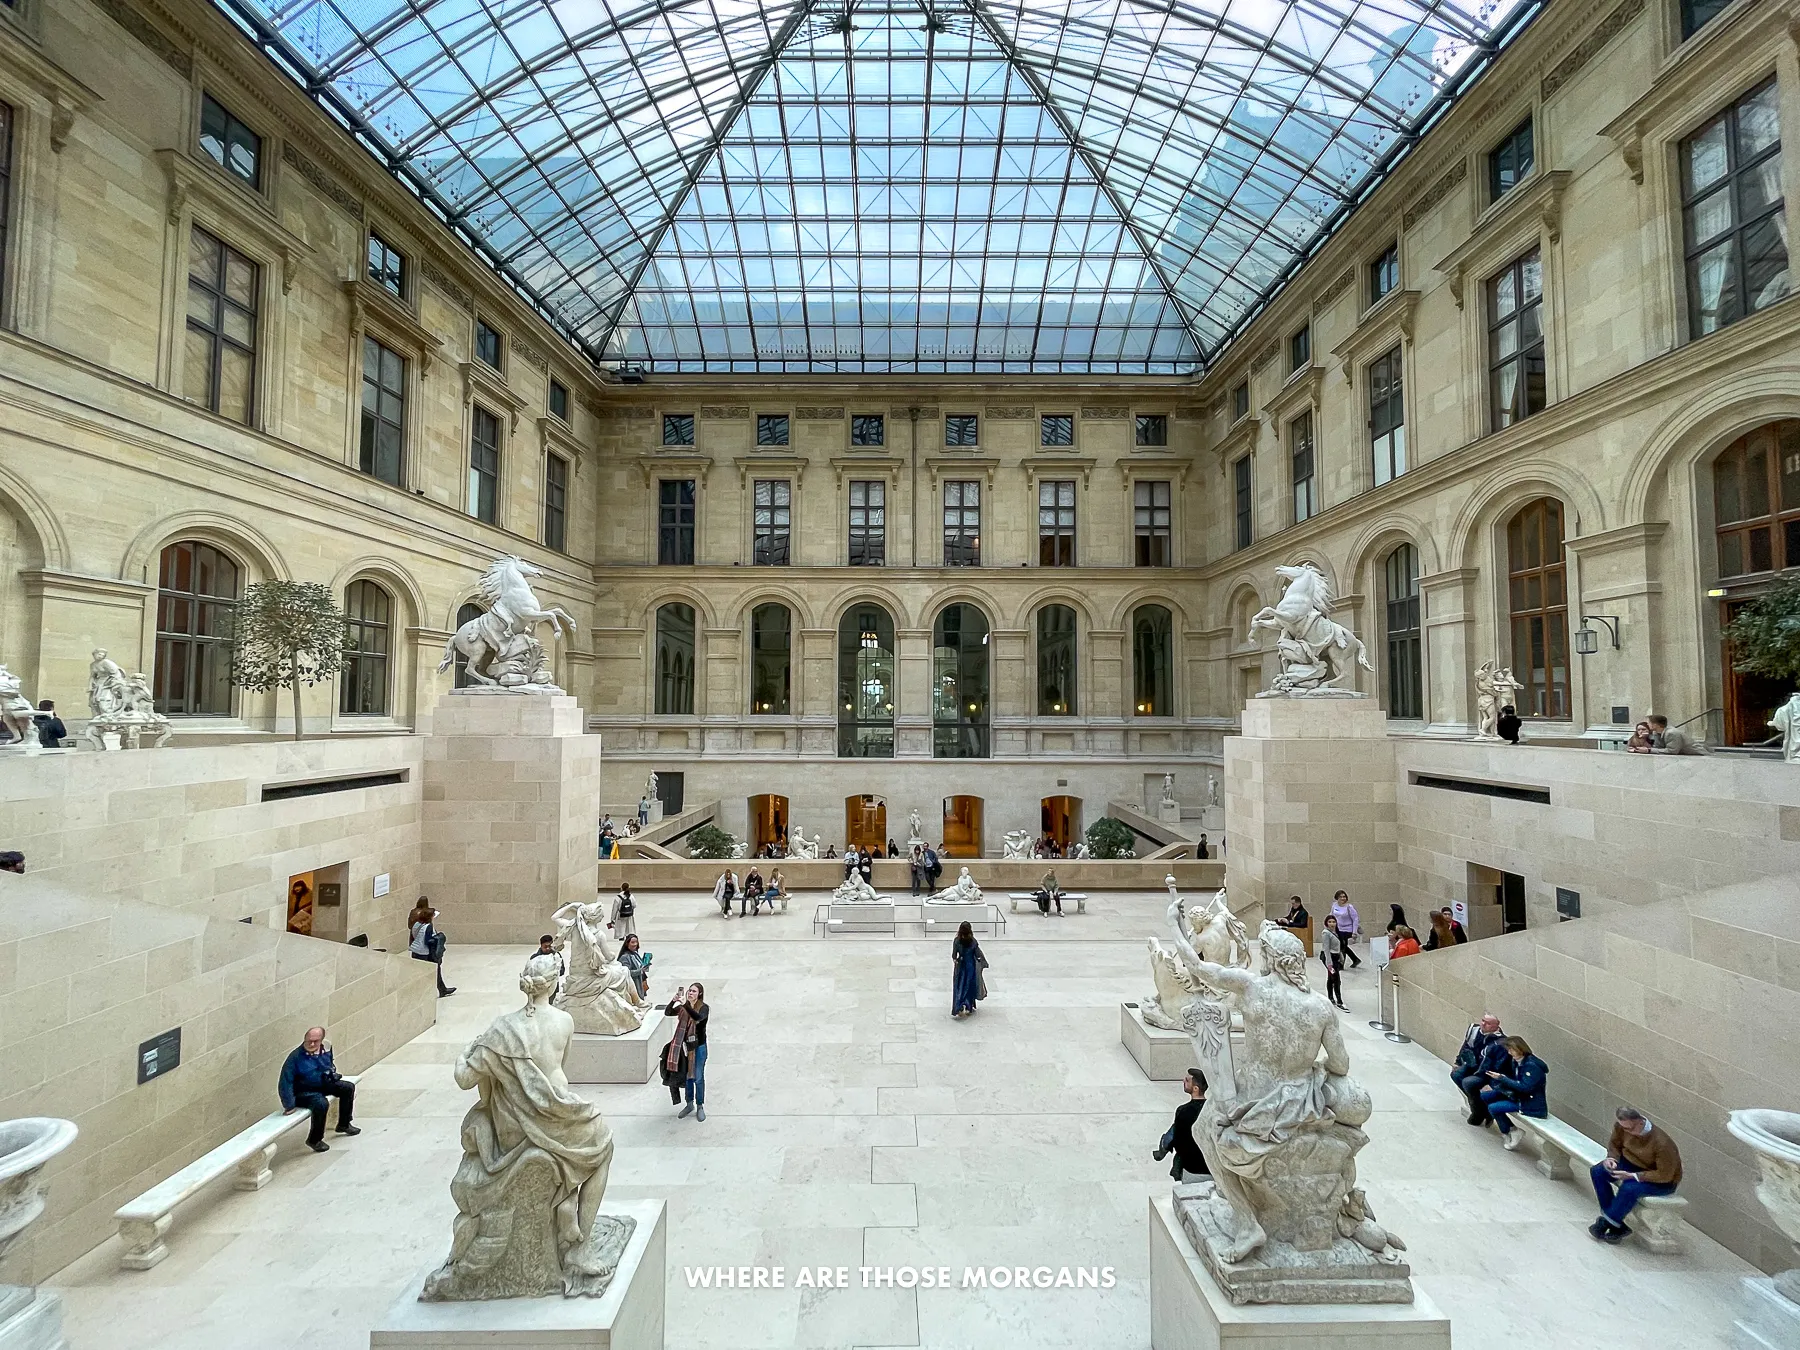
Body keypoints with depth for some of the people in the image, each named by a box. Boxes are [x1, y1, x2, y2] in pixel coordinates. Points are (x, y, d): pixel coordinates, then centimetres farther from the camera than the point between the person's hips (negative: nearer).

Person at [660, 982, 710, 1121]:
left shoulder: (704, 1007, -13)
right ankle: (690, 1104, 32)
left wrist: (685, 1005, -40)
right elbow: (667, 1013, -10)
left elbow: (698, 1017, -33)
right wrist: (673, 1001, -28)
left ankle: (700, 1106, 21)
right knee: (687, 1076, 15)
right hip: (684, 1046, 4)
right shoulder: (682, 1007, 1)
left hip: (699, 1047, -4)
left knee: (698, 1077, 6)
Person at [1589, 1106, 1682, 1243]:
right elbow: (1614, 1144, 0)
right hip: (1633, 1163, 6)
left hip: (1663, 1181, -6)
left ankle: (1606, 1222, -10)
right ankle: (1617, 1225, -9)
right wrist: (1611, 1158, -19)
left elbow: (1665, 1175, -26)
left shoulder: (1662, 1143, -34)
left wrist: (1633, 1176, -30)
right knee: (1598, 1171, -15)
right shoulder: (1621, 1126, -18)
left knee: (1629, 1188, -33)